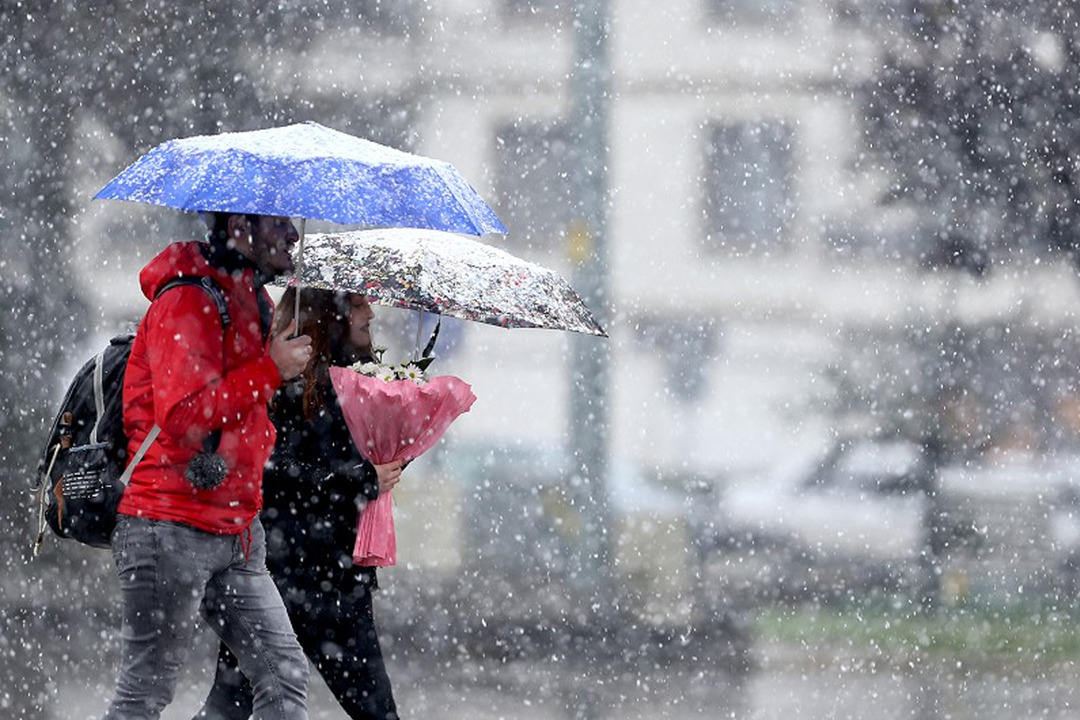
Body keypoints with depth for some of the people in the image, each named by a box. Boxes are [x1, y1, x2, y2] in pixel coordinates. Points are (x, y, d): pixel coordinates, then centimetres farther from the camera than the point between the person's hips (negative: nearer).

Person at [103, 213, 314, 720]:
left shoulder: (251, 302, 17)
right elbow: (183, 416, -24)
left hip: (235, 532, 9)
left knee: (286, 677, 1)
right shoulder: (187, 302, -13)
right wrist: (270, 370, -21)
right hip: (171, 529, -9)